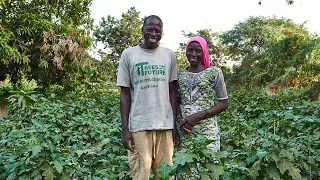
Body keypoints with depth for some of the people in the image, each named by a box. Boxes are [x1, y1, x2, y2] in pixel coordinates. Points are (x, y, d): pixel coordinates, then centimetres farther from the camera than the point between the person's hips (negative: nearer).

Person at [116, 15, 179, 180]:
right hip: (139, 125, -2)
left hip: (165, 124, 2)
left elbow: (172, 91, 9)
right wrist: (125, 128, -4)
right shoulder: (128, 54, 1)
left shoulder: (169, 55, 7)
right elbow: (125, 93, 1)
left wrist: (175, 123, 4)